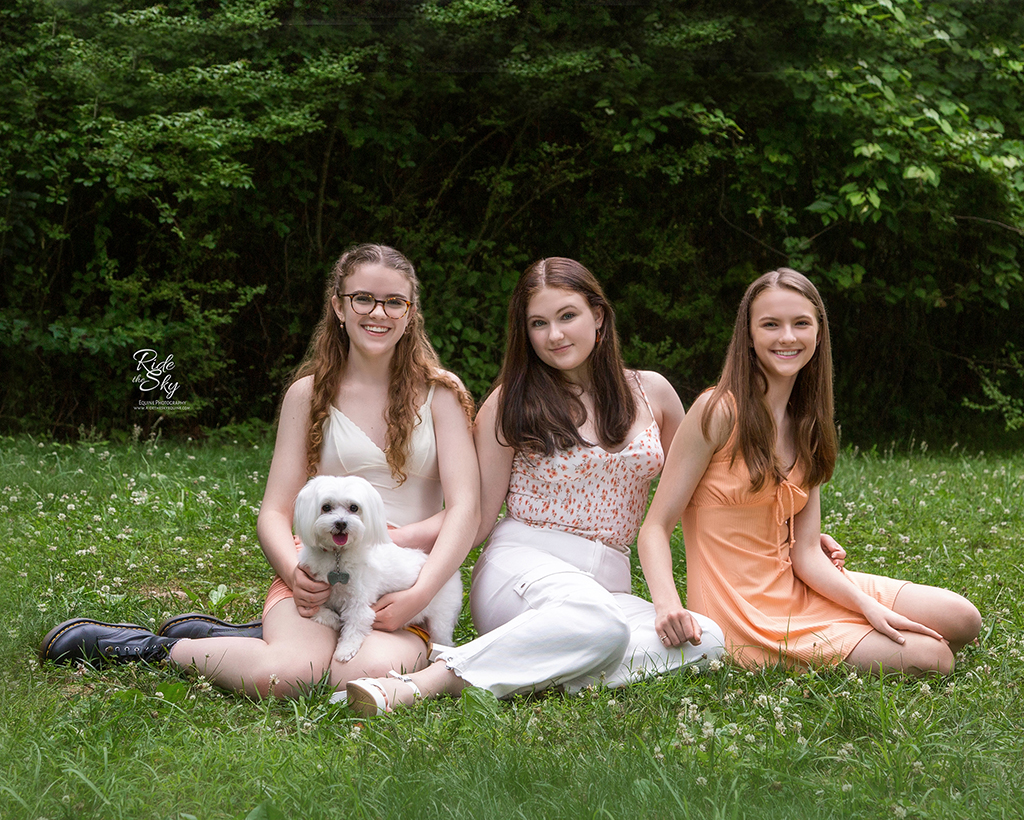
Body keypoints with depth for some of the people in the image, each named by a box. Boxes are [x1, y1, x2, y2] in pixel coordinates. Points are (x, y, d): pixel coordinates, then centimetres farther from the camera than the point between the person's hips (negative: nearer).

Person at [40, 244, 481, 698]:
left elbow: (464, 509, -3)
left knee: (373, 672, -34)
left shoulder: (440, 393, 6)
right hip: (319, 575, 0)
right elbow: (274, 512, 7)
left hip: (406, 585, 1)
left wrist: (419, 595, -18)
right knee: (284, 676, -33)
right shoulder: (310, 394, 9)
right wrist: (295, 572, -16)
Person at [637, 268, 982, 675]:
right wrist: (669, 605, -33)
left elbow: (805, 554, 2)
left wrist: (869, 606, -14)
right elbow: (656, 527, -15)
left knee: (961, 620, -1)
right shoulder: (718, 411, -12)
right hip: (741, 610, -7)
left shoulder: (806, 427, 9)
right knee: (932, 660, -13)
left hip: (797, 591, 7)